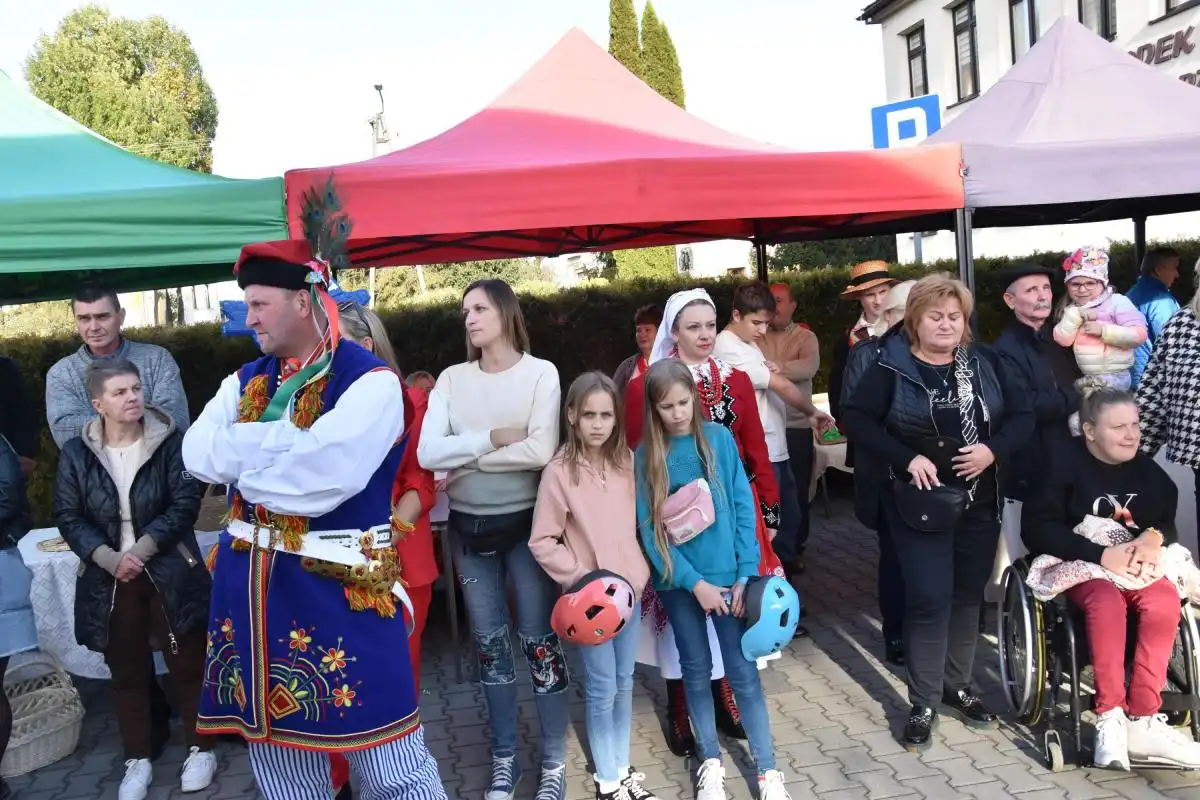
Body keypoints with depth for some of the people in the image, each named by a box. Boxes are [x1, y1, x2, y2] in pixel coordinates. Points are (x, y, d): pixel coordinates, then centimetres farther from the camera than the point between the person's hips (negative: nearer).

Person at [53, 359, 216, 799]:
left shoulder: (171, 442, -8)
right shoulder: (76, 454, -1)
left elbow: (185, 504, -12)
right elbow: (69, 517, -2)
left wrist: (139, 551, -18)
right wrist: (110, 559, -15)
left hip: (170, 574, -2)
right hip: (109, 579, 2)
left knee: (188, 664, 6)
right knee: (126, 672, 13)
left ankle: (201, 749, 24)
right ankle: (138, 759, 29)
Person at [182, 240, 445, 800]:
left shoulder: (371, 381, -12)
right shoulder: (246, 381, 11)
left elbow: (324, 476, -24)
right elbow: (196, 453, -4)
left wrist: (241, 460, -7)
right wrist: (290, 438, -15)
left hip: (338, 589, -6)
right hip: (251, 584, 7)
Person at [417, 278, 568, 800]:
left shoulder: (540, 372, -6)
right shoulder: (452, 379, 2)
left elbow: (541, 451, -19)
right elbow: (427, 453, -10)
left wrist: (466, 460, -13)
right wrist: (494, 438, -16)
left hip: (525, 523, -3)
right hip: (469, 528, 3)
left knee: (539, 640, 4)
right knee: (489, 643, 13)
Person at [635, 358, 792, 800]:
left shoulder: (719, 438, -4)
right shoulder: (646, 455, -5)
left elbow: (743, 506, -3)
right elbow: (649, 528, -7)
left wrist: (746, 573, -9)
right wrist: (694, 581, -13)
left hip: (728, 573, 0)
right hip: (679, 580, 1)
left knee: (743, 671, 4)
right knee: (696, 669, 13)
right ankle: (710, 762, 29)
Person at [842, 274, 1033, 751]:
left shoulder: (984, 362, 4)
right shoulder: (891, 366, -7)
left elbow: (1021, 416, 5)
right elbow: (856, 419, -11)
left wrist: (993, 449, -14)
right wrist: (906, 458, -19)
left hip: (980, 502, 4)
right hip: (921, 502, -4)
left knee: (967, 595, 14)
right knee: (929, 599, -5)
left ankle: (958, 687, 31)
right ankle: (923, 705, 7)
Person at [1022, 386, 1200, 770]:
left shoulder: (1148, 470, 6)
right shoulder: (1065, 462, -10)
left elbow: (1169, 523, 17)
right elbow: (1037, 528, -15)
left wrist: (1154, 538, -10)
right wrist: (1101, 555, -22)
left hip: (1138, 563, 4)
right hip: (1079, 563, -4)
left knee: (1165, 600, -30)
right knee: (1107, 601, -37)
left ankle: (1142, 720, -26)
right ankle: (1111, 717, -28)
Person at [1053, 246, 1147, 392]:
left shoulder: (1117, 302, -6)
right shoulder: (1071, 310, 10)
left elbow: (1139, 335, -13)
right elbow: (1062, 340, -5)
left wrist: (1103, 330, -20)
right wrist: (1076, 314, -15)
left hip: (1113, 378, -6)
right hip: (1081, 379, 6)